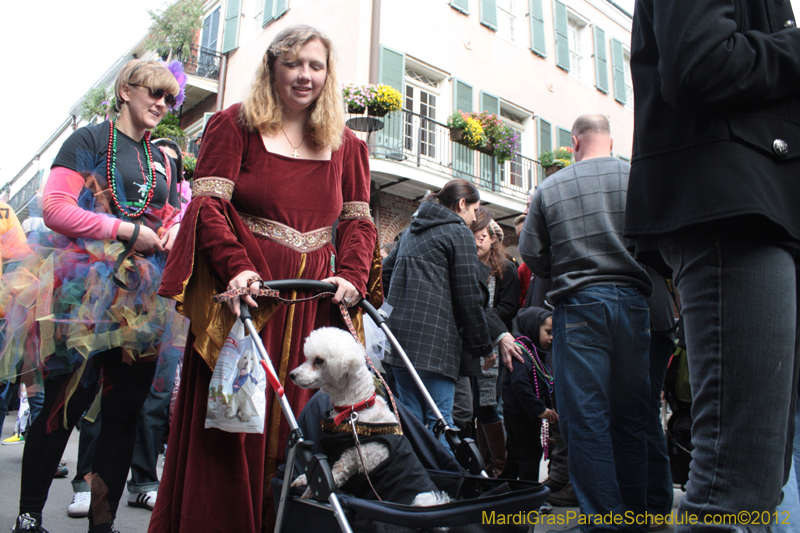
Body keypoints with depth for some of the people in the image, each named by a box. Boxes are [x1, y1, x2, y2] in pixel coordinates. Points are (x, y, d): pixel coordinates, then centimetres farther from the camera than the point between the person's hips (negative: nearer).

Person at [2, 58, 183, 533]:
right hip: (84, 294, -5)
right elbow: (55, 209, -9)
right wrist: (130, 232, -13)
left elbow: (175, 220, 25)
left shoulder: (165, 161, 20)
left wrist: (170, 236, 1)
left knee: (126, 410, 6)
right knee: (66, 402, -2)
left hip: (142, 298, 6)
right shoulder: (90, 141, 2)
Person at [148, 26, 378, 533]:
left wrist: (352, 276, -8)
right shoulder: (235, 124, 5)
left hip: (313, 302, 3)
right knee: (231, 422, 1)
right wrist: (237, 266, -22)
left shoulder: (346, 144, 16)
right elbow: (208, 203, -5)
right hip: (246, 296, -3)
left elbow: (359, 219, 10)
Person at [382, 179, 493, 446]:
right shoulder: (458, 232, -1)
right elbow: (468, 295, -6)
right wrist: (483, 346, 1)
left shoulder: (411, 231, 22)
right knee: (440, 419, -4)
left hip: (400, 333, 8)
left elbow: (385, 273, 25)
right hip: (434, 338, -7)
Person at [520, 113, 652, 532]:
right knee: (632, 418, 12)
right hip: (633, 301, 2)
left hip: (577, 305, -2)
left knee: (586, 420, 2)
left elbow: (531, 254, 3)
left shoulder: (548, 188, 3)